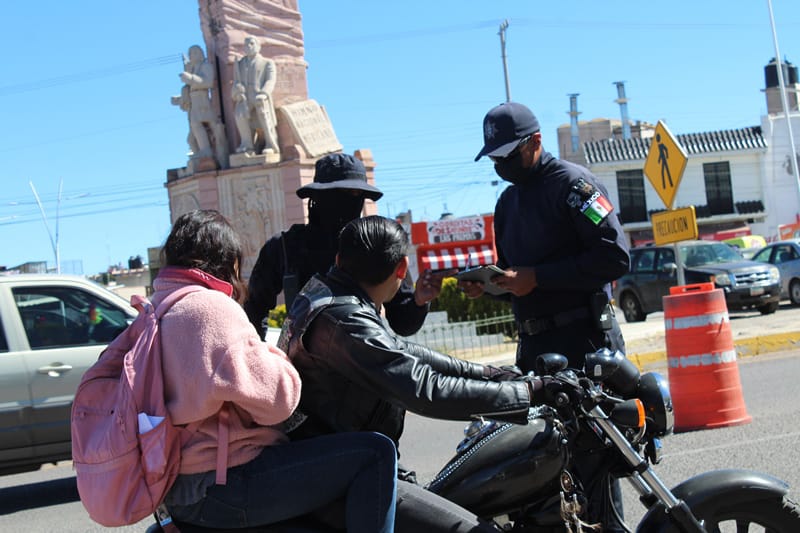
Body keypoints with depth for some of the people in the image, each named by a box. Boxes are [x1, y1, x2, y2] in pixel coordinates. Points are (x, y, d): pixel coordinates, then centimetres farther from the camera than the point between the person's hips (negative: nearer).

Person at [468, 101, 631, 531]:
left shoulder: (572, 183, -6)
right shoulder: (508, 201, 21)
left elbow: (615, 256, -15)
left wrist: (536, 277, -16)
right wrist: (487, 283, 7)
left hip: (583, 338, -8)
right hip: (533, 343, 8)